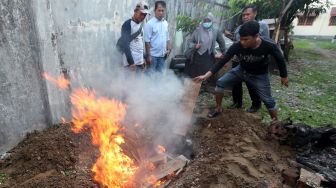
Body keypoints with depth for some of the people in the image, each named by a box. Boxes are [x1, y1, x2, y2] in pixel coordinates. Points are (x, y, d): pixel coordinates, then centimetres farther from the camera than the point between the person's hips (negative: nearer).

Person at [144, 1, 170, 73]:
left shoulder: (166, 23, 8)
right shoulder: (150, 23, -11)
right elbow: (147, 41, -13)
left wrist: (168, 49, 3)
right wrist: (148, 55, -15)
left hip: (162, 54, 6)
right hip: (153, 55, -6)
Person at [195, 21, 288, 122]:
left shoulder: (269, 45, -32)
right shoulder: (237, 46, -29)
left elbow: (280, 59, -12)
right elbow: (223, 61, -24)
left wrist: (284, 76, 0)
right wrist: (207, 75, -31)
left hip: (259, 76, -2)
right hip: (241, 70, 2)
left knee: (268, 100, 3)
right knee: (220, 82, -10)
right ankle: (218, 109, 9)